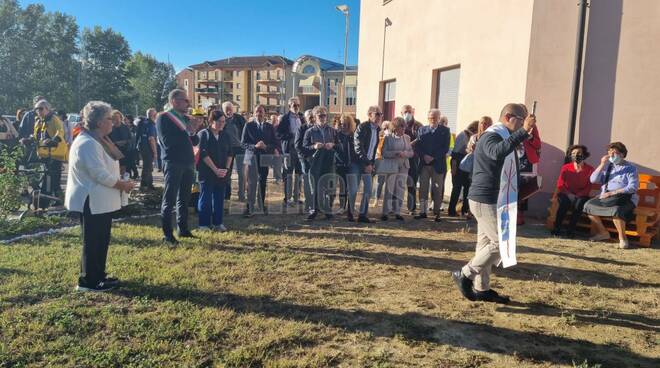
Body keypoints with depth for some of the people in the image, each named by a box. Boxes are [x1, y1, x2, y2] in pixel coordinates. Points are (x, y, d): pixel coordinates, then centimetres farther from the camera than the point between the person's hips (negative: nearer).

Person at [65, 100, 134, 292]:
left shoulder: (97, 140, 14)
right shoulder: (88, 143, -21)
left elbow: (116, 158, 16)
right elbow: (101, 174, -24)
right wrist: (124, 185, -12)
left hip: (99, 200, 11)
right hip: (92, 201, -11)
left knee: (100, 240, 16)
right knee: (93, 241, -2)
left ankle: (98, 275, 27)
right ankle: (88, 281, 8)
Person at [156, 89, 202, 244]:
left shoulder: (185, 118, 15)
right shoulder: (163, 118, -6)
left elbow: (195, 141, 12)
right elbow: (167, 142, -19)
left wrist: (193, 132, -8)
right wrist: (186, 132, -18)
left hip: (188, 163, 7)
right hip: (173, 163, -7)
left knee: (184, 199, 14)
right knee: (169, 200, -2)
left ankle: (183, 229, 24)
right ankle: (167, 234, 3)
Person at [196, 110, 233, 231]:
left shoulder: (225, 136, 12)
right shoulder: (203, 134, -4)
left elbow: (229, 153, 10)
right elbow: (204, 154, -12)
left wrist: (227, 169, -4)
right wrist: (215, 170, -16)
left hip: (222, 173, 5)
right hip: (207, 172, -5)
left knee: (219, 198, 7)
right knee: (205, 198, 0)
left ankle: (218, 223, 15)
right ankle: (204, 224, 7)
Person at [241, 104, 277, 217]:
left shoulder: (269, 127, 7)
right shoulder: (248, 126, -1)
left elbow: (274, 143, 5)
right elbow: (243, 143, -4)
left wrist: (266, 147, -15)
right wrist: (255, 146, -20)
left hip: (265, 157, 3)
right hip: (252, 157, -3)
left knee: (263, 182, 13)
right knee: (251, 183, -6)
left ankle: (262, 204, 25)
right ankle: (250, 207, -3)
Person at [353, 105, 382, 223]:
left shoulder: (377, 129, 11)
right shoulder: (362, 127, -11)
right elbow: (358, 147, -16)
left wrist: (372, 163, 9)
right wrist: (366, 163, -18)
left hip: (368, 164, 7)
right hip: (359, 162, -7)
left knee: (368, 191, 4)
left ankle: (363, 214, 10)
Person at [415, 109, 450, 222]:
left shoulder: (445, 130, 4)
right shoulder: (422, 130, 11)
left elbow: (445, 148, -5)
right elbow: (418, 146, 5)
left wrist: (433, 157, -14)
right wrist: (424, 156, -12)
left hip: (438, 165, -2)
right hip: (424, 164, 2)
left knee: (437, 190, 2)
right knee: (423, 189, 4)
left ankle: (437, 213, 8)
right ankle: (422, 212, 10)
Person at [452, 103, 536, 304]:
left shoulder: (502, 137, 18)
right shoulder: (491, 136, -15)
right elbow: (497, 153, -40)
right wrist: (523, 131, -41)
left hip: (492, 199, 10)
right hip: (486, 200, -10)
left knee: (487, 244, 13)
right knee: (502, 243, -8)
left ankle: (481, 289, 21)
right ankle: (465, 275, 1)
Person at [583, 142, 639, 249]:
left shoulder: (630, 168, 0)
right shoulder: (607, 166, 13)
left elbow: (633, 187, -11)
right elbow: (593, 180, 2)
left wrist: (612, 193, -19)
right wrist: (602, 164, -8)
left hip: (624, 198, -5)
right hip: (605, 196, 5)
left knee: (616, 210, -36)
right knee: (588, 205, -17)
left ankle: (622, 237, -14)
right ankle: (603, 232, 0)